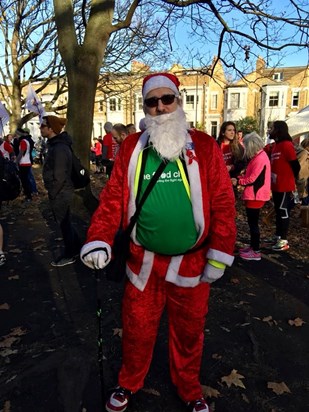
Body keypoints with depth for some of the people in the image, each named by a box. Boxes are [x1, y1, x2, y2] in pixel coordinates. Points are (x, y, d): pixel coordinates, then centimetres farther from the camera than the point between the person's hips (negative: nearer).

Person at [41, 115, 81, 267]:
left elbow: (59, 176, -24)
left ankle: (69, 255, 22)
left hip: (60, 193, -9)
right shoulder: (56, 144, 9)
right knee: (64, 222, 20)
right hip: (61, 192, 9)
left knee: (64, 224, 5)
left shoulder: (59, 148, -22)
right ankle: (76, 248, 36)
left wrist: (52, 194, -14)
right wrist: (52, 193, 15)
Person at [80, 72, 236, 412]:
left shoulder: (204, 147, -4)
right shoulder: (131, 147, 0)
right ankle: (128, 384, 47)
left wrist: (219, 256, -8)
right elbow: (113, 198, -3)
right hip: (143, 261, 1)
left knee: (188, 332, 20)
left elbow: (222, 203, -6)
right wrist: (99, 239, -17)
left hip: (192, 263, 0)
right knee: (137, 329, 17)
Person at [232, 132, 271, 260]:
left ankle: (256, 252, 6)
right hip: (254, 195, 10)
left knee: (253, 223, -2)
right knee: (252, 222, 17)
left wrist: (238, 181, -7)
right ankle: (253, 246, 28)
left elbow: (253, 179, -19)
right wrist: (239, 178, 6)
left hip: (255, 196, -10)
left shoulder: (260, 158, -19)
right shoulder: (259, 156, 12)